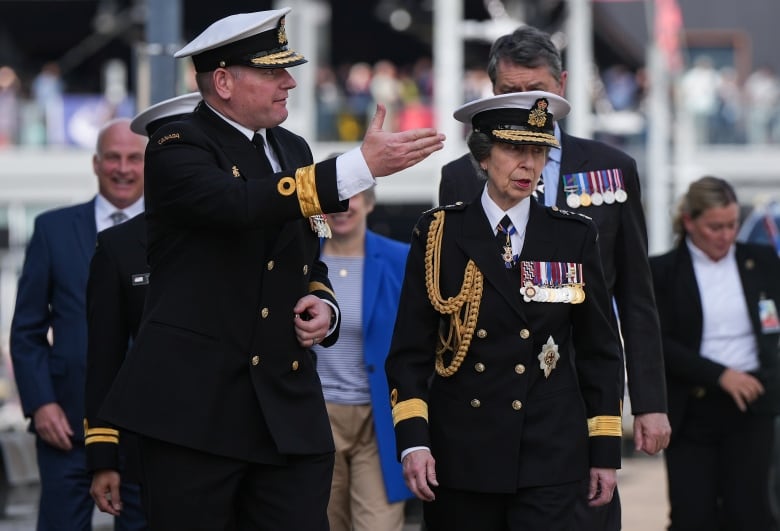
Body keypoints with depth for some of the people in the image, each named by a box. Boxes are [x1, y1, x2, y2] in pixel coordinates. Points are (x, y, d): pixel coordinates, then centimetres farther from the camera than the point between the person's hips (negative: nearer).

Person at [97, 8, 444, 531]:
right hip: (194, 406, -6)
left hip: (289, 409, 6)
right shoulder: (178, 148, -6)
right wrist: (362, 167, -31)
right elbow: (240, 203, -27)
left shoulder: (292, 149, 17)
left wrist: (324, 305, 4)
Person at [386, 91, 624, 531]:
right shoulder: (440, 233, 4)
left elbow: (600, 350, 9)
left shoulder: (574, 237, 6)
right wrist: (413, 440, -8)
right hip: (460, 455, 0)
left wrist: (606, 451, 6)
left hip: (550, 458, 0)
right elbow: (410, 350, 2)